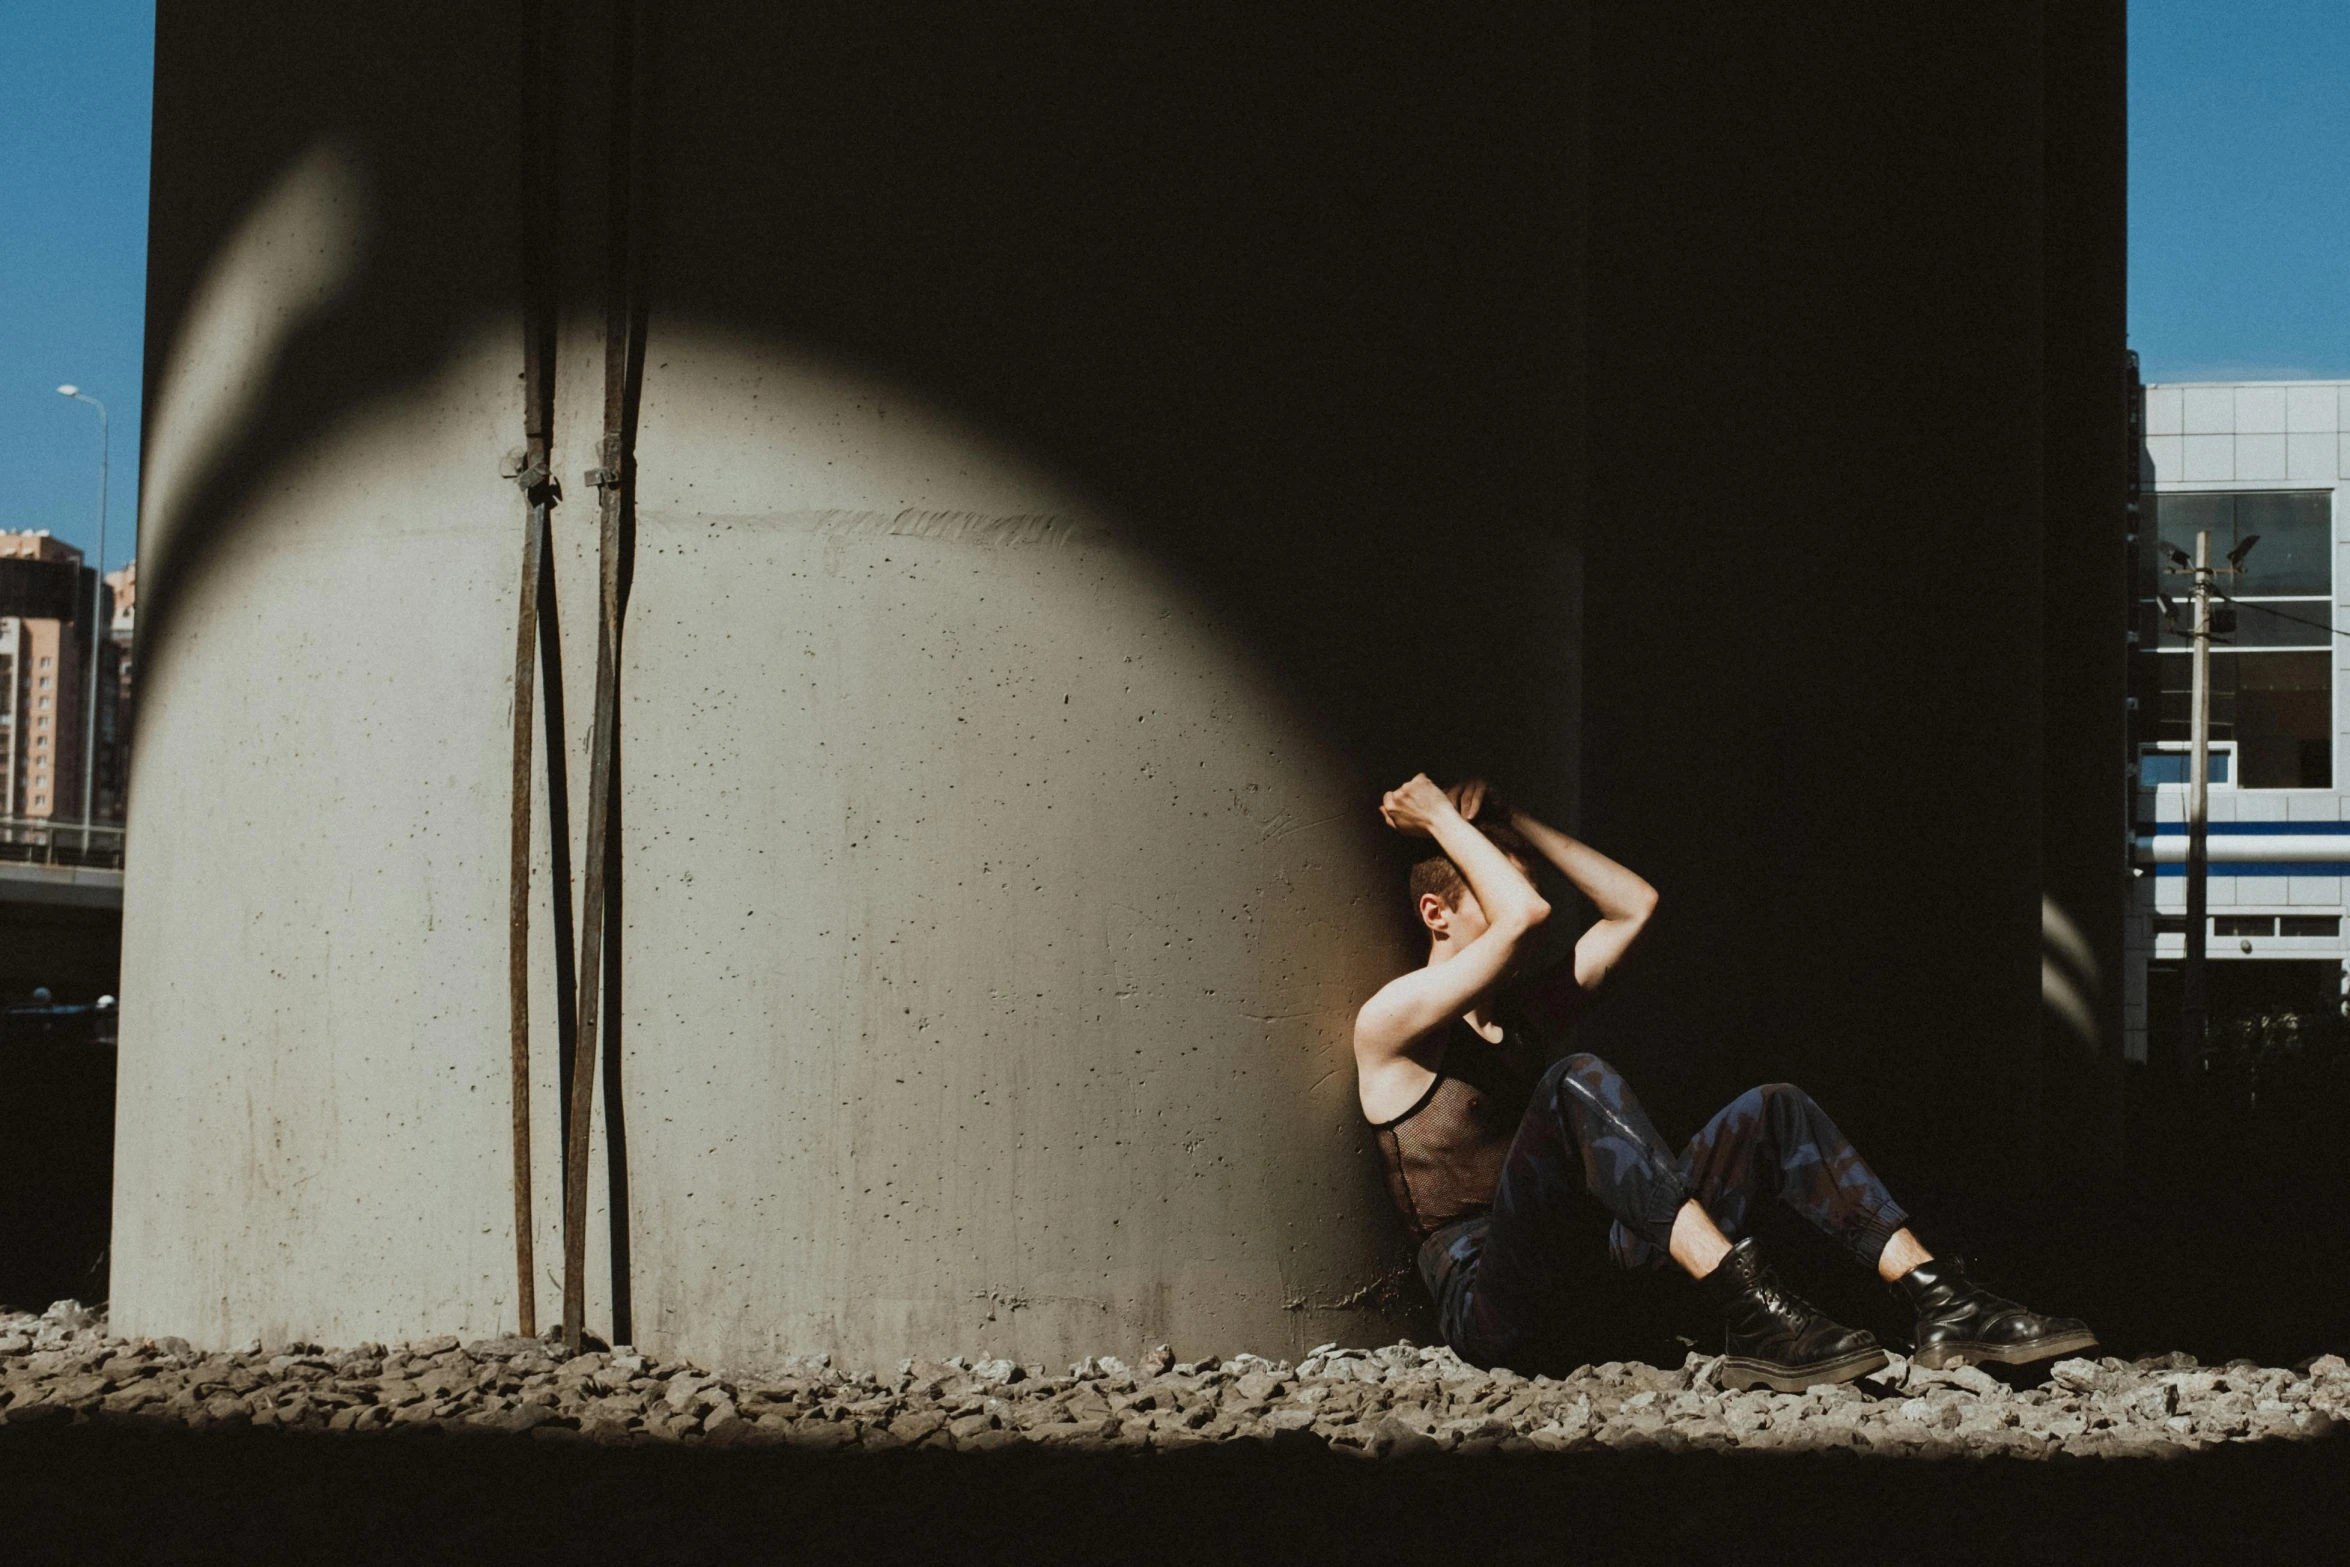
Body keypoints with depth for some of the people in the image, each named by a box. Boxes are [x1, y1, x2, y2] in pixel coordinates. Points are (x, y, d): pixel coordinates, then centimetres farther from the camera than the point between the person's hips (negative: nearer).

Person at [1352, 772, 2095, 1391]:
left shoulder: (1520, 1016, 25)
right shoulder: (1389, 1023, 0)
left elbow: (1634, 904, 24)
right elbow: (1525, 914, -14)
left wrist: (1511, 825, 20)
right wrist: (1442, 820, 0)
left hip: (1586, 1287, 8)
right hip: (1492, 1309, -8)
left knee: (1775, 1110, 0)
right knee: (1579, 1083, -31)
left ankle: (1943, 1306, -15)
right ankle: (1753, 1316, -41)